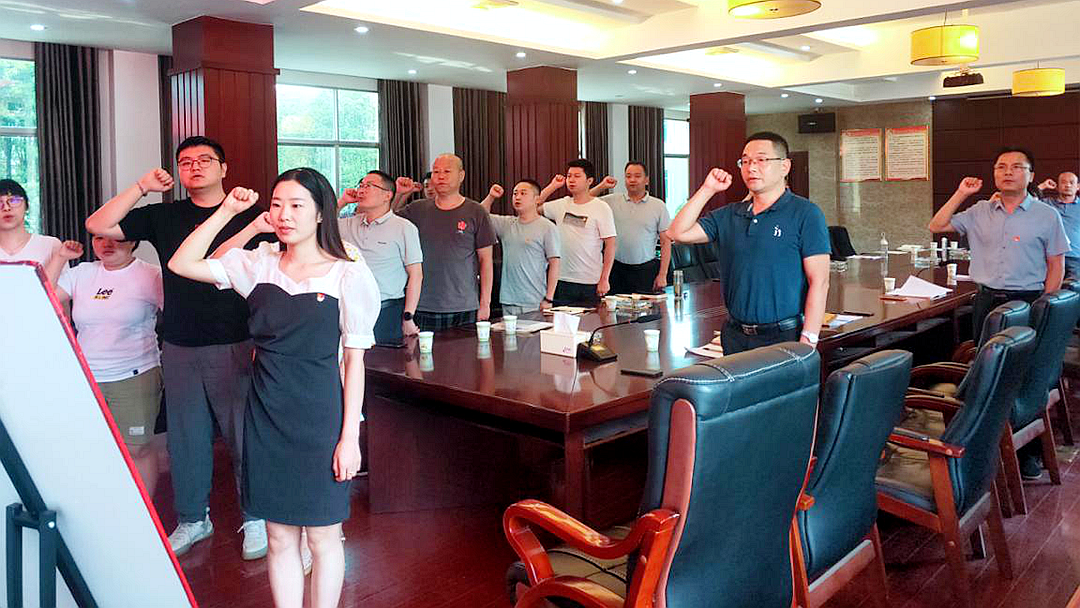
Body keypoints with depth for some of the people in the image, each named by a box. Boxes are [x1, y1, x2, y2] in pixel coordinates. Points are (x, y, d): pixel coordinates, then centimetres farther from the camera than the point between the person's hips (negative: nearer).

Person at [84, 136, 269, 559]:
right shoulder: (163, 217, 10)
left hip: (236, 346, -3)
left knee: (245, 435, 2)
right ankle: (193, 519, 28)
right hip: (180, 349, 4)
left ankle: (255, 518, 18)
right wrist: (142, 187, -1)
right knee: (186, 436, 12)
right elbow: (98, 226, 6)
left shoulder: (249, 215, 0)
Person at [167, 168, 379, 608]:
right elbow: (181, 265, 4)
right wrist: (227, 212, -1)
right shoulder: (258, 266, 5)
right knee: (280, 537, 14)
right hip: (265, 417, 4)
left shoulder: (348, 275, -7)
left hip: (320, 417, -3)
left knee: (322, 536, 9)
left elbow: (355, 360, -6)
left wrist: (350, 435, -8)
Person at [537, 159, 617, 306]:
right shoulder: (561, 205, 8)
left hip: (591, 283, -4)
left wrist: (604, 279, -11)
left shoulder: (601, 208, -4)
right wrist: (552, 186, 7)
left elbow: (610, 245, -6)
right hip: (563, 280, 4)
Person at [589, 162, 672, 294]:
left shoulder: (658, 206, 4)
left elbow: (666, 242, 2)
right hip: (617, 269, 1)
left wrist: (662, 275, -4)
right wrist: (601, 186, -5)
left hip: (646, 269, -1)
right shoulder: (612, 201, 7)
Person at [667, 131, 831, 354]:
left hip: (784, 337, -5)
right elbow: (679, 233, 3)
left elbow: (819, 282, -10)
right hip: (735, 336, 5)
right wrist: (707, 190, 0)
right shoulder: (729, 215, 11)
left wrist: (808, 340, -17)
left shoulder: (805, 214, -5)